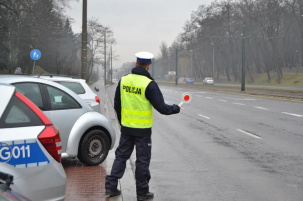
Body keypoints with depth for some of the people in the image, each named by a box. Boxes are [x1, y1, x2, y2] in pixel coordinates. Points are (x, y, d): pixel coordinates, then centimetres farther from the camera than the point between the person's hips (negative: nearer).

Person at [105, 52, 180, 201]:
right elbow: (161, 107, -14)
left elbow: (117, 105, 11)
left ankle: (110, 187, 14)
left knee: (121, 155, 16)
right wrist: (176, 109, 4)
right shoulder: (149, 84, -16)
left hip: (126, 128, 5)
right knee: (142, 160, 7)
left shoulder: (124, 80, 1)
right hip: (143, 130, -5)